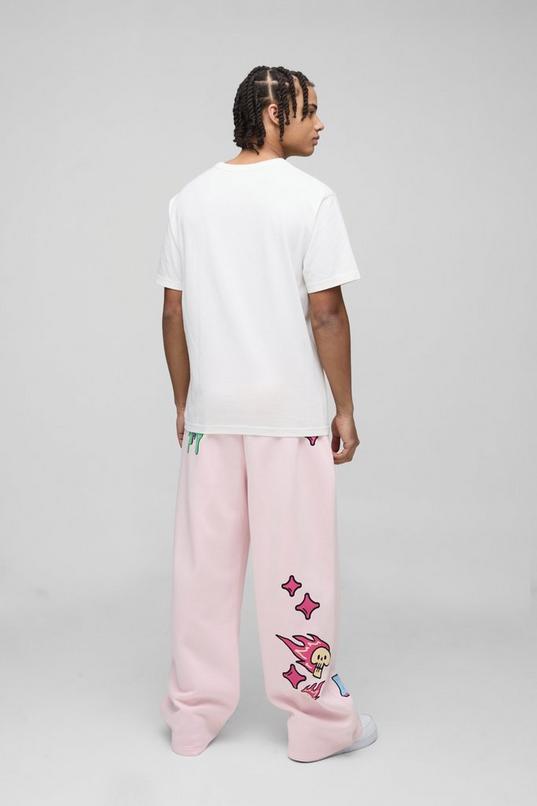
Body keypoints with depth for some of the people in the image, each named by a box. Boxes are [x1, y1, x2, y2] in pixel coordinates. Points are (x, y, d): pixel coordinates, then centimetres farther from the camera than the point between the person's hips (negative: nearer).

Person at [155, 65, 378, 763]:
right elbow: (326, 314, -11)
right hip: (290, 414, -4)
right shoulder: (310, 198, -8)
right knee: (297, 565, 5)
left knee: (205, 563, 11)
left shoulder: (190, 199, 7)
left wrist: (184, 404, 15)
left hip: (211, 412, 4)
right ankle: (318, 721, 18)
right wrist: (345, 409, -3)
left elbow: (174, 315, 7)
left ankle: (194, 716, 24)